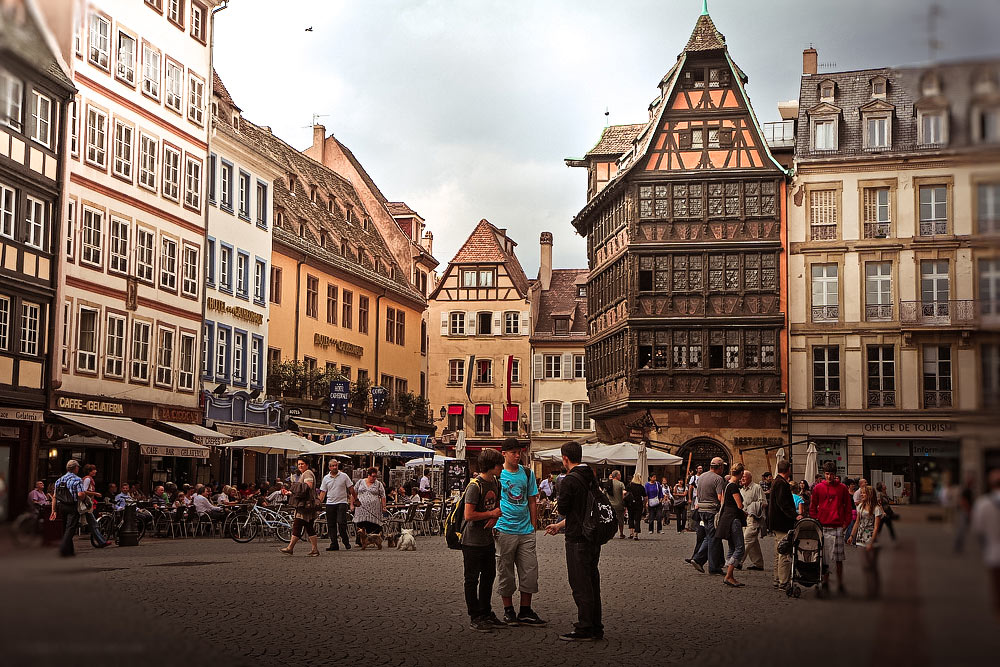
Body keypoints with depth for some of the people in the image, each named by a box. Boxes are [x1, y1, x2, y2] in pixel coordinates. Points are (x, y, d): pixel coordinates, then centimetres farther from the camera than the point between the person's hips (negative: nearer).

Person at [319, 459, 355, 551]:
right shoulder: (326, 478, 8)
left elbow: (351, 489, 5)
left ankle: (346, 542, 1)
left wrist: (352, 502, 3)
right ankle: (334, 544, 11)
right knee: (331, 525, 4)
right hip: (330, 504, 4)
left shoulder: (344, 476, 1)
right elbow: (323, 492, 10)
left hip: (342, 503, -3)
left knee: (341, 523, -15)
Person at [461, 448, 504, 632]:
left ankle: (486, 613, 28)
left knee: (489, 576, 16)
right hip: (472, 540, -9)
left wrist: (494, 518, -3)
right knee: (472, 579, 1)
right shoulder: (475, 486, -19)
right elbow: (469, 515, -24)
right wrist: (492, 513, -13)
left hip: (488, 539, 9)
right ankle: (475, 617, 8)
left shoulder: (496, 483, 7)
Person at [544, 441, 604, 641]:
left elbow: (563, 509, -11)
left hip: (577, 539, -8)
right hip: (594, 537, 8)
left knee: (580, 585, -3)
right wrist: (560, 525, 25)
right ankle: (595, 627, 20)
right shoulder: (592, 478, 11)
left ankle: (585, 630, -1)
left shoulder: (570, 481, -16)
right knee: (592, 581, 14)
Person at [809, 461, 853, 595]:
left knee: (839, 559, -1)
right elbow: (812, 507, 11)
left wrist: (845, 524, 1)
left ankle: (840, 585, 6)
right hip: (822, 527, 1)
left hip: (838, 528, -1)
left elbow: (848, 508, 9)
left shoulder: (842, 488, 6)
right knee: (823, 559, 3)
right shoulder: (818, 488, 6)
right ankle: (825, 583, 12)